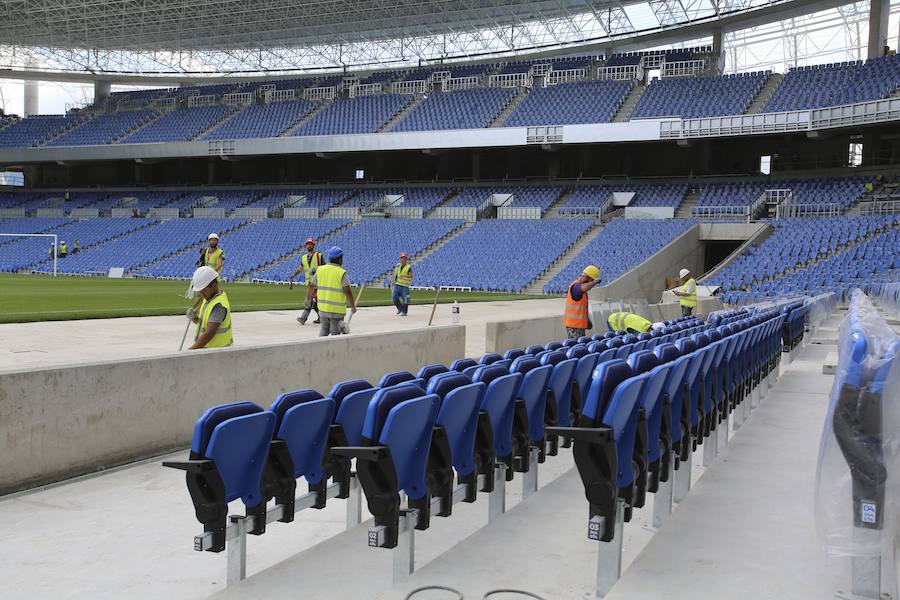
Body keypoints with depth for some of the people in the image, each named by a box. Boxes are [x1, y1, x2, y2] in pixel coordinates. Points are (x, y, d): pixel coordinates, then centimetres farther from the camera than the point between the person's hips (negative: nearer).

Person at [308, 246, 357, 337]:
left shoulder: (320, 270, 2)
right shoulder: (342, 273, -12)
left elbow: (312, 286, 9)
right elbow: (347, 291, -17)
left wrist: (308, 298, 25)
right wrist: (353, 306, -6)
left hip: (323, 307, 4)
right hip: (337, 309, -4)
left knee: (324, 328, 21)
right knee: (335, 331, 7)